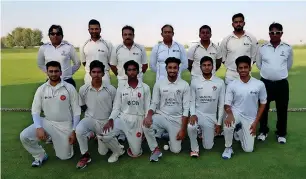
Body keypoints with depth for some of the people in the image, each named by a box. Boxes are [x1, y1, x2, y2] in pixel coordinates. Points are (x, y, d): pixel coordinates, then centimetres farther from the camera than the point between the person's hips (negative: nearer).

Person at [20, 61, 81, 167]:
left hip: (65, 125, -2)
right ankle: (40, 156, 7)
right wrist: (39, 128, -17)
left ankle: (64, 143, 37)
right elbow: (35, 111, -1)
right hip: (47, 122, 2)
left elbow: (76, 111, -7)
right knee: (24, 136, -19)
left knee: (64, 156, 2)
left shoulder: (69, 88, -11)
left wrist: (74, 131, -10)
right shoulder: (41, 89, -3)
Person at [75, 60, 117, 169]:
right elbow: (82, 106, 8)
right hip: (90, 119, 0)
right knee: (79, 130, -34)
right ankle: (85, 155, -8)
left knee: (103, 152, 6)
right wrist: (91, 112, 1)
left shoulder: (111, 89, -12)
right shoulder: (83, 89, -8)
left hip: (105, 122, 0)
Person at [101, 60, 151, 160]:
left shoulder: (145, 88, -2)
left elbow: (147, 108, -1)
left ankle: (134, 142, 35)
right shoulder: (120, 89, 2)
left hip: (137, 120, -1)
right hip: (122, 118, 1)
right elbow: (116, 108, 1)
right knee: (104, 135, -22)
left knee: (135, 153, 0)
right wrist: (110, 120, -18)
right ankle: (118, 150, 8)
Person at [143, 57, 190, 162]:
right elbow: (154, 104, -2)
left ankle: (169, 136, 31)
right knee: (146, 124, -31)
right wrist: (149, 115, -25)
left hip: (177, 120, 0)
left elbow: (186, 109, -6)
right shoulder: (159, 84, -3)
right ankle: (156, 149, -7)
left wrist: (183, 129, -11)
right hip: (161, 116, 1)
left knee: (176, 150, -3)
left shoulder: (184, 85, -6)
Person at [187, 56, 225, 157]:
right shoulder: (195, 82, -3)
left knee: (208, 146, 3)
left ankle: (205, 133, 38)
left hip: (211, 116, 1)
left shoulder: (220, 82, -4)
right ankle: (194, 148, -6)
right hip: (198, 113, -1)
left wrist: (219, 123, -2)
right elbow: (192, 101, 0)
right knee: (190, 127, -35)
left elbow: (221, 104, -1)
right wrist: (193, 114, -19)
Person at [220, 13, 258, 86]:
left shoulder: (252, 38, -1)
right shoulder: (226, 40, -1)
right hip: (230, 75, 0)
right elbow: (223, 56, 7)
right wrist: (229, 66, 2)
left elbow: (254, 56, 6)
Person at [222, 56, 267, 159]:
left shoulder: (259, 84, -10)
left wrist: (256, 122, -3)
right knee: (227, 125, -37)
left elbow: (263, 103, 2)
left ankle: (240, 131, 32)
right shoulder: (232, 85, -10)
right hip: (236, 113, -1)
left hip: (250, 118, 1)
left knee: (248, 149, 1)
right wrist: (229, 114, -29)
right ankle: (228, 148, -7)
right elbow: (227, 104, -6)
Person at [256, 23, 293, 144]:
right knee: (263, 108, 9)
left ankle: (281, 133, 26)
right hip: (265, 83, 0)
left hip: (282, 83, 0)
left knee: (282, 109, 8)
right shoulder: (263, 48, -2)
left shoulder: (288, 48, -1)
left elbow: (289, 64, 14)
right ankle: (263, 131, 26)